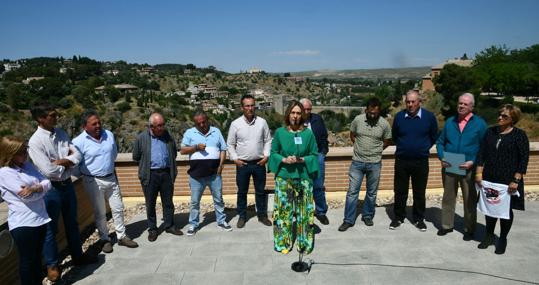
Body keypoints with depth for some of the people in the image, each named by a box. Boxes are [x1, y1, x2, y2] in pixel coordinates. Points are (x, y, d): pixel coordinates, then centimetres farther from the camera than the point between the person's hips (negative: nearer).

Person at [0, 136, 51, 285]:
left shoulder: (27, 165, 9)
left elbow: (47, 182, 2)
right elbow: (27, 196, -22)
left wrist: (35, 188, -19)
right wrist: (42, 188, -4)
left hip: (40, 219, 7)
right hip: (23, 223, -7)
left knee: (37, 257, 20)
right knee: (28, 260, 7)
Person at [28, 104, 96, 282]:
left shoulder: (60, 133, 1)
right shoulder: (35, 142, -19)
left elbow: (77, 155, -2)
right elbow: (48, 170, -25)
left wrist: (62, 161, -19)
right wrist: (68, 164, -9)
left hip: (67, 184, 7)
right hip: (51, 189, -6)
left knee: (72, 223, 20)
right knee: (50, 228, 9)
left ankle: (78, 256, 37)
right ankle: (52, 265, 26)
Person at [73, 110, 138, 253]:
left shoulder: (109, 134, -2)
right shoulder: (79, 141, -15)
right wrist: (87, 173, 1)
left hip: (111, 178, 4)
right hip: (93, 181, -4)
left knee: (118, 208, 11)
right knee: (100, 213, 9)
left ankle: (122, 236, 26)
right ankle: (105, 239, 25)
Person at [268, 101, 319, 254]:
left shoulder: (308, 133, -1)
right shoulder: (280, 132, 0)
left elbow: (314, 155, 4)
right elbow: (273, 152, 6)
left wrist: (302, 160, -14)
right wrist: (284, 160, -12)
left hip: (303, 177, 0)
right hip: (284, 177, 0)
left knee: (304, 211, 5)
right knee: (284, 210, 5)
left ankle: (304, 243, 19)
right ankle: (283, 242, 20)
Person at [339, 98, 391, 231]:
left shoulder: (384, 124, -7)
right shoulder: (358, 119, -6)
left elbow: (386, 141, 8)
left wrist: (375, 150, 4)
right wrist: (360, 147, 6)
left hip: (374, 164, 0)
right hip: (357, 162, 0)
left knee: (372, 192, 12)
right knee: (352, 191, 1)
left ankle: (367, 216, 31)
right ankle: (348, 220, 11)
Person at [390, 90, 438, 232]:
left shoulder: (429, 117, -5)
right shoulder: (399, 116, -2)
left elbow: (434, 138, 8)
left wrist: (423, 148, 7)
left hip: (421, 161, -1)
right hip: (401, 160, 1)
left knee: (419, 192, 10)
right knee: (400, 191, 9)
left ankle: (419, 219, 25)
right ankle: (398, 217, 23)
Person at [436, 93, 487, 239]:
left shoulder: (480, 123, -3)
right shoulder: (449, 122, 7)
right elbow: (440, 142, 10)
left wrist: (473, 162, -16)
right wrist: (441, 157, -6)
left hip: (469, 169, -3)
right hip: (448, 167, 3)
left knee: (470, 200, 9)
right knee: (448, 197, 13)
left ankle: (469, 229, 23)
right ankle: (447, 225, 26)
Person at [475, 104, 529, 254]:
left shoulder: (519, 135, -6)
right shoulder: (490, 132, 5)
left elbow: (524, 159, -9)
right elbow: (482, 152, 7)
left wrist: (516, 180, -13)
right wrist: (479, 172, 0)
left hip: (508, 181, -3)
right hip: (489, 178, 3)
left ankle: (503, 239, 25)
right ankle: (489, 236, 29)